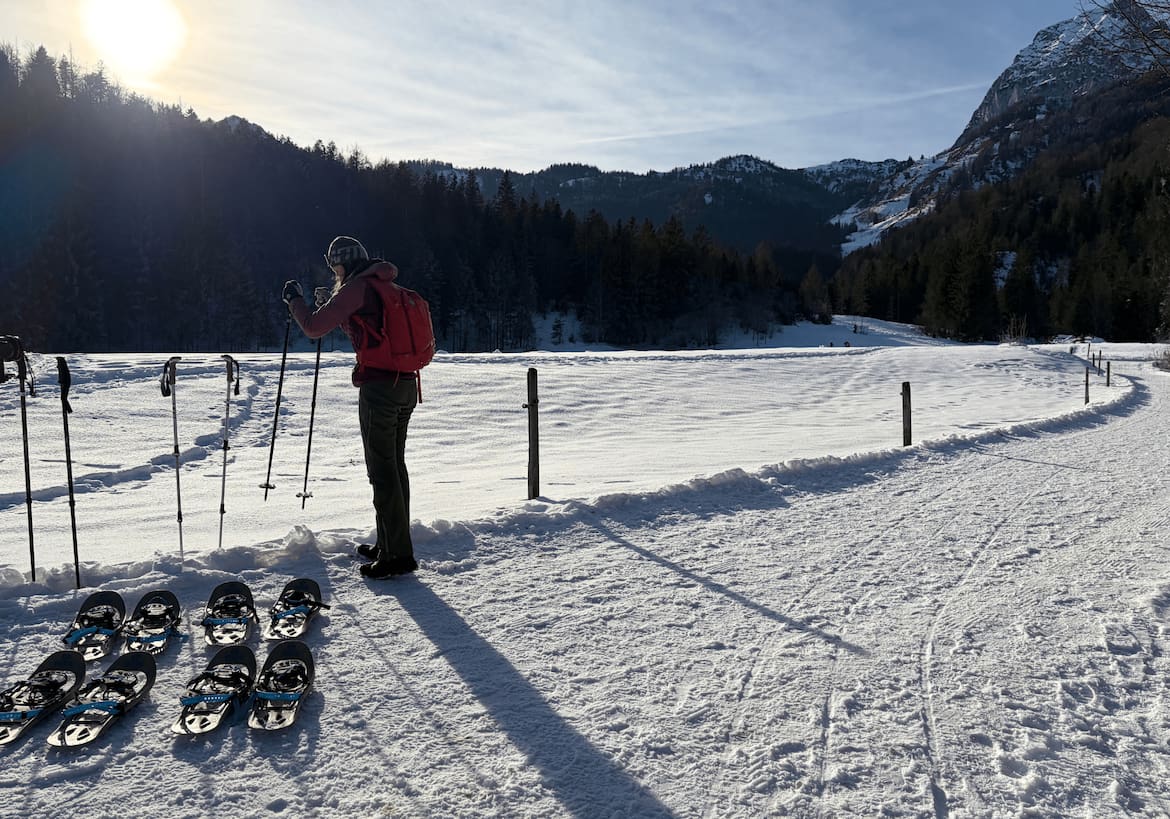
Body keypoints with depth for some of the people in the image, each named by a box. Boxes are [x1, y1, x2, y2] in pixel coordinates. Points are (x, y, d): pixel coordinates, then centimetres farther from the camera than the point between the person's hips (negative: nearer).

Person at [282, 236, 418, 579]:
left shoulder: (356, 287, -8)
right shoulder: (388, 287, 17)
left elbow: (314, 327, -7)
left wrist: (294, 299, 11)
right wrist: (332, 303, 29)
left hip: (379, 386, -8)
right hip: (406, 384, 9)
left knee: (382, 470, -4)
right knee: (395, 465, 15)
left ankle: (397, 554, -1)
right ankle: (390, 543, 26)